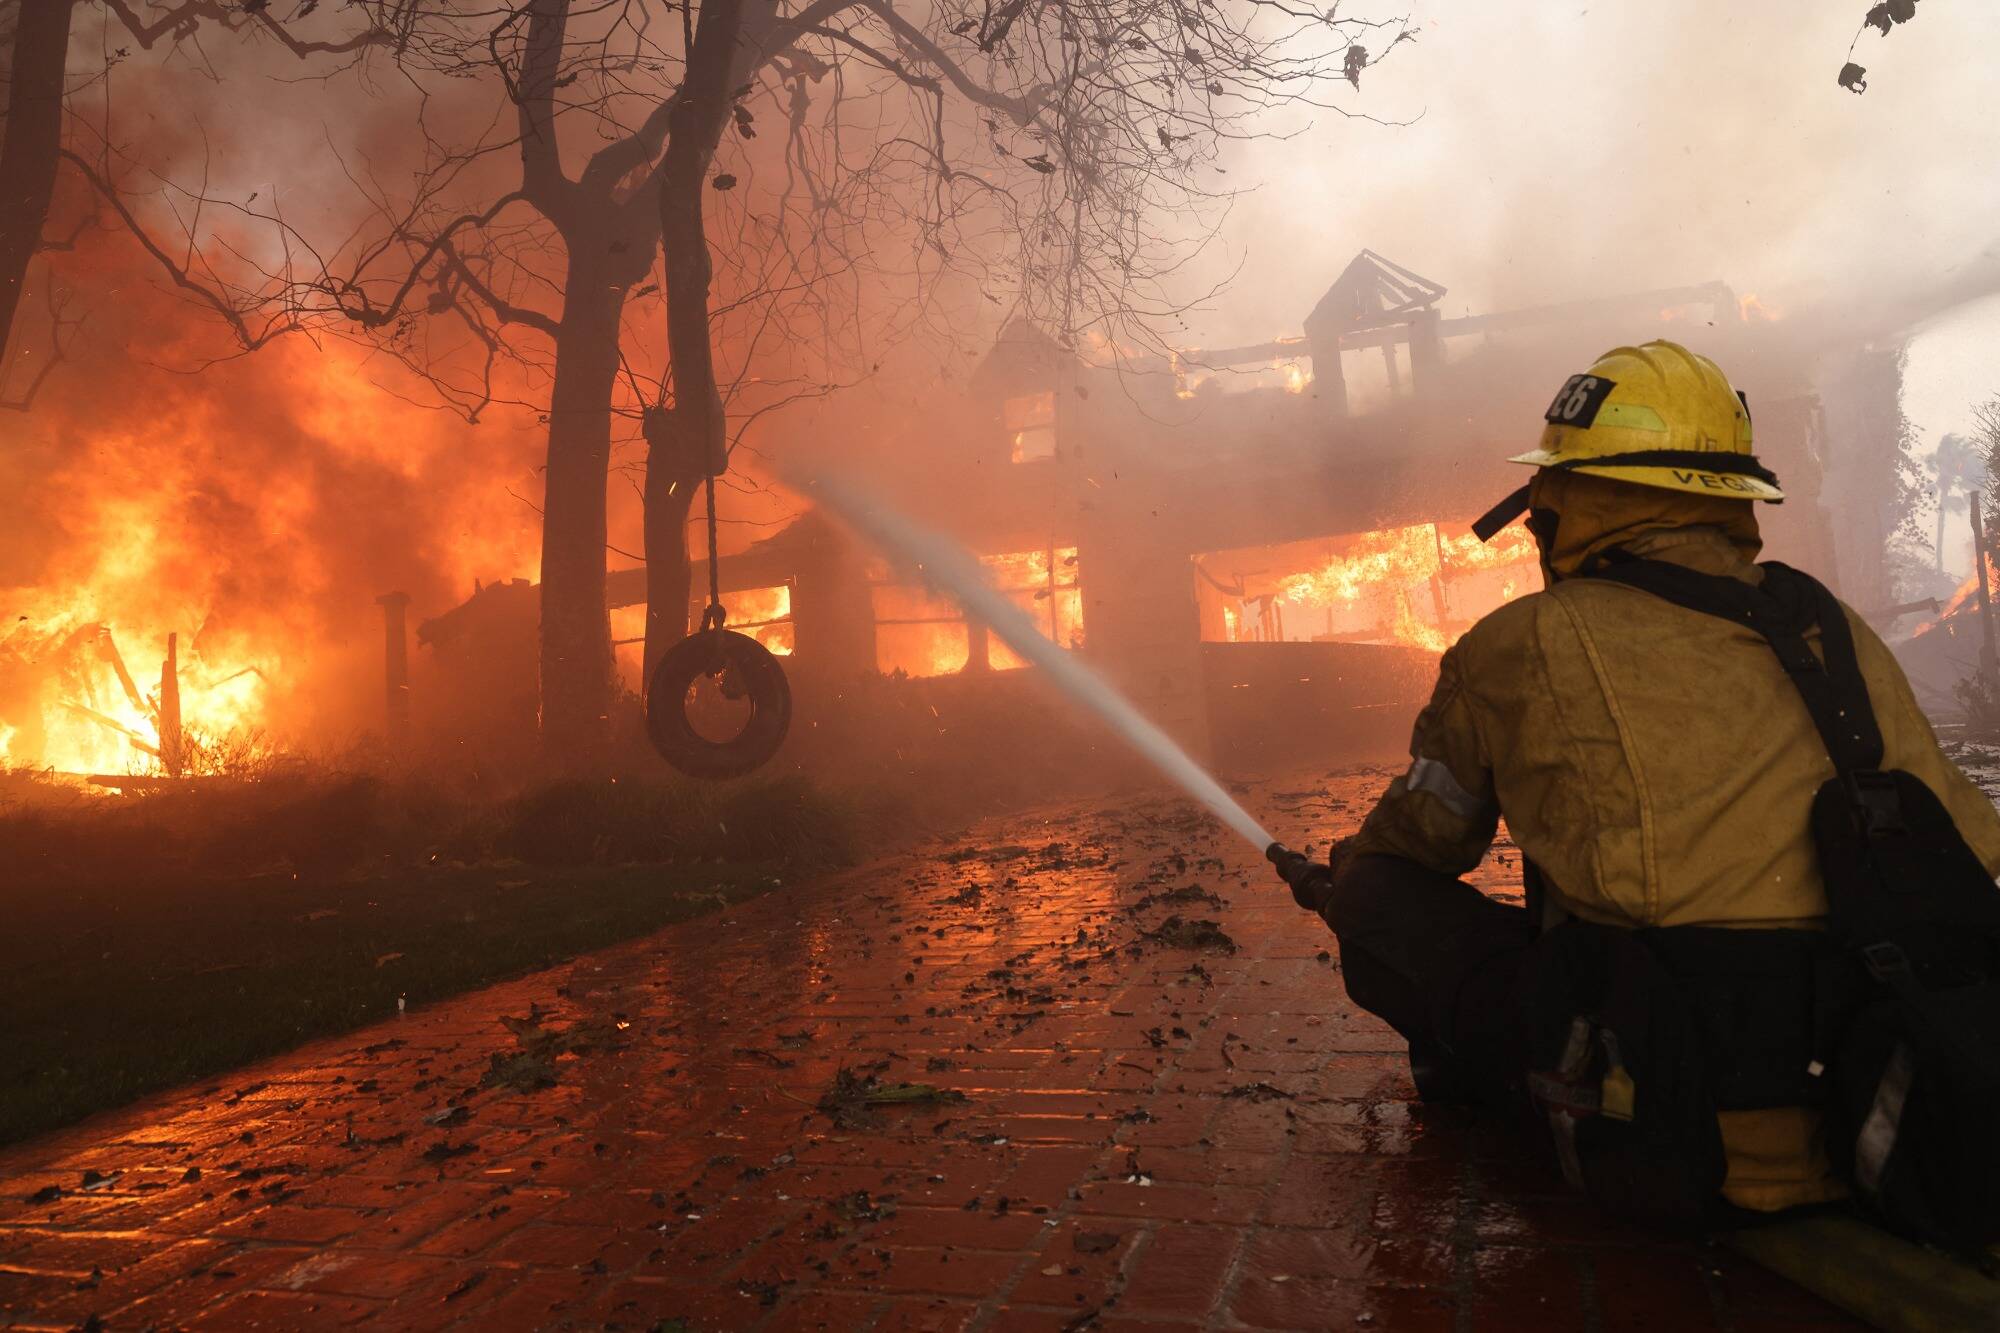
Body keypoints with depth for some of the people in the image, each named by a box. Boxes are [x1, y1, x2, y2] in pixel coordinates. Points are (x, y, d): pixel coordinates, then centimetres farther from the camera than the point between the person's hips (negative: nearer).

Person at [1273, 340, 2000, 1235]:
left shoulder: (1523, 649, -6)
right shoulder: (1841, 637, 7)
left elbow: (1419, 840, 9)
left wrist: (1337, 878, 33)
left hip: (1672, 1151, -6)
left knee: (1372, 894, 5)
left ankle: (1485, 1073, 24)